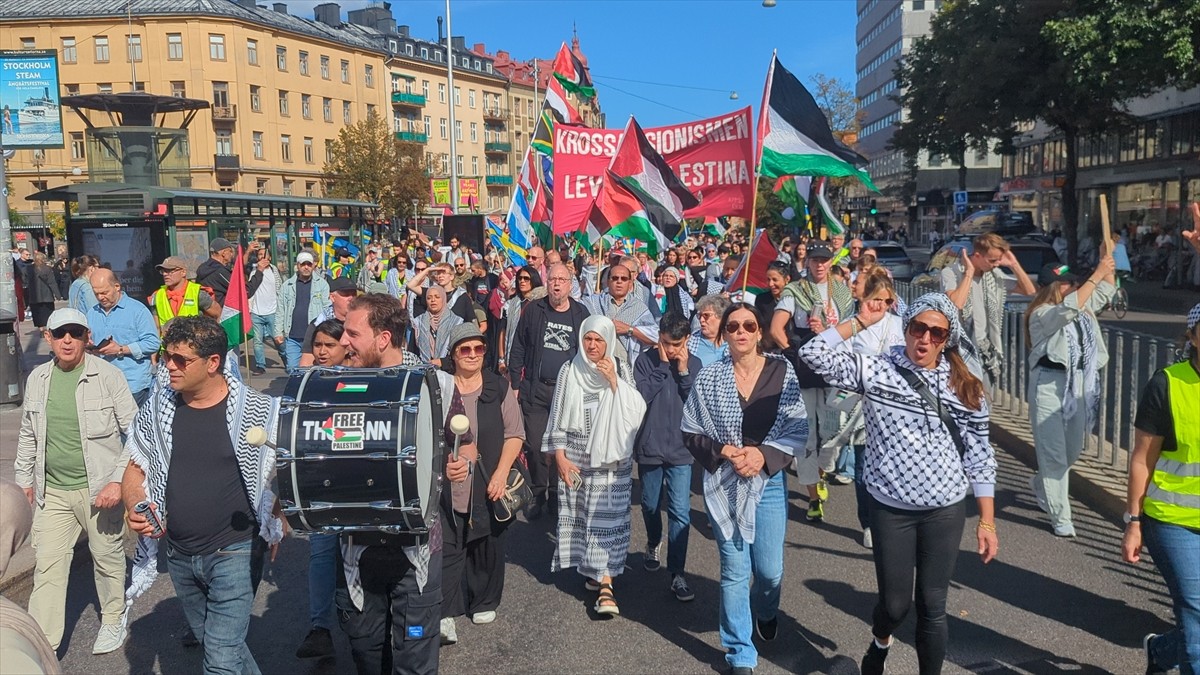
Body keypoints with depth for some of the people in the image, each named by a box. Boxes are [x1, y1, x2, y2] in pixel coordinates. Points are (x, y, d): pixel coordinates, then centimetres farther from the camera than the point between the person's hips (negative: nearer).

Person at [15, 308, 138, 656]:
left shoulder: (107, 375, -10)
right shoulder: (37, 378, 4)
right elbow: (27, 435, 16)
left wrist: (119, 481, -15)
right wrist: (25, 479, 17)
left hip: (99, 488, -3)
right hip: (51, 491, 4)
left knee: (108, 557, 12)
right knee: (47, 565, 5)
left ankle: (113, 620, 33)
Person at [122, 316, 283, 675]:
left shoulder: (258, 411, -14)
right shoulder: (157, 410, -1)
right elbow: (135, 470, 9)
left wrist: (275, 524, -10)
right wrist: (136, 508, -10)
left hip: (235, 553, -5)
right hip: (179, 557, 6)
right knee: (211, 641, 22)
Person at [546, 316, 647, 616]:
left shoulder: (622, 370, 1)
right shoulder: (570, 370, 2)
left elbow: (635, 411, -7)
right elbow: (558, 415, 5)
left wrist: (614, 382, -16)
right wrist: (559, 456, -1)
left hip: (611, 459, -2)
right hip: (575, 458, 2)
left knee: (607, 518, -5)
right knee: (580, 515, 7)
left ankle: (604, 583, -5)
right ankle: (592, 569, 25)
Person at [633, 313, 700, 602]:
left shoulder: (694, 364, 1)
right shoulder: (646, 360, -5)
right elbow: (640, 396, -17)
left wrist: (684, 372, -13)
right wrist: (662, 366, -16)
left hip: (680, 448, 0)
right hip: (650, 446, 0)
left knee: (680, 511, -6)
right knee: (651, 505, 17)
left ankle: (677, 574, 0)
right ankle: (654, 543, 47)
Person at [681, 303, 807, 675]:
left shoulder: (782, 372, -4)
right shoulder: (709, 377, -5)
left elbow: (798, 430, -4)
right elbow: (691, 432, 0)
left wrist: (763, 455, -17)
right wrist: (723, 452, -15)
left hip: (770, 481, 1)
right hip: (724, 484, -1)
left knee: (770, 571, 7)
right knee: (735, 571, 3)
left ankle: (766, 612, 44)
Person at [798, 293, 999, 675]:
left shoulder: (965, 387, -1)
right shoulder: (875, 370, -7)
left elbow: (979, 456, 2)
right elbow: (814, 354, -17)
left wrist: (987, 521, 1)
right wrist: (861, 321, -13)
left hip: (946, 511, 1)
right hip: (891, 510, -1)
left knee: (932, 607, 10)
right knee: (895, 604, 11)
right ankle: (879, 644, 46)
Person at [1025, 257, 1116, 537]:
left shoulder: (1082, 307, 11)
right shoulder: (1042, 314, -12)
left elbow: (1107, 290, 18)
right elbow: (1068, 308, -30)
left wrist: (1108, 261, 4)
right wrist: (1097, 274, -28)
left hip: (1079, 383, 8)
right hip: (1049, 384, -7)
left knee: (1073, 449, 18)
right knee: (1054, 452, -4)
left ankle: (1041, 484, 45)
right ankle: (1060, 517, 2)